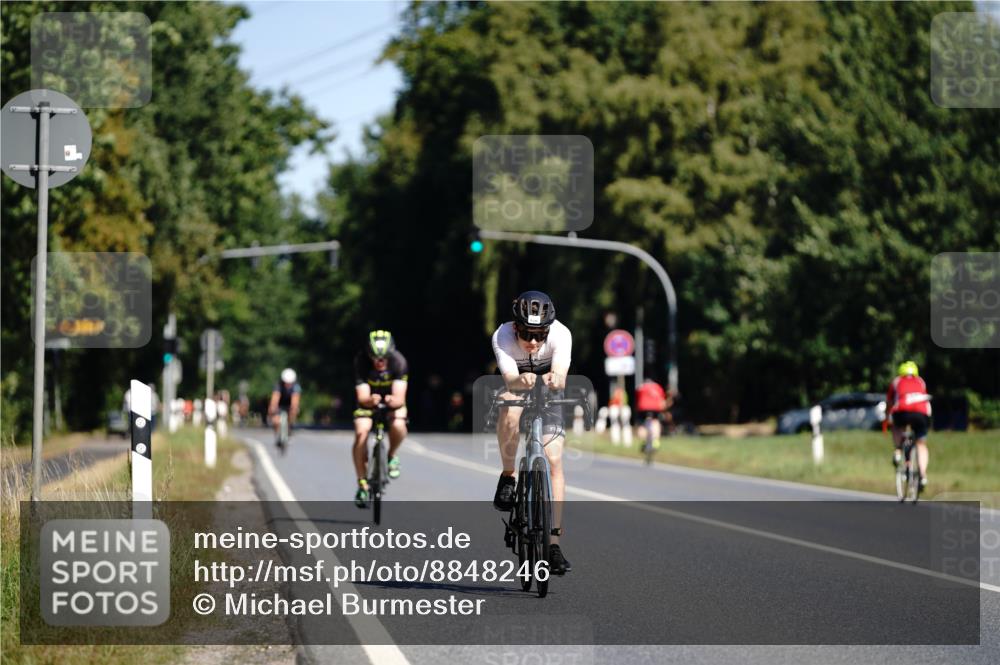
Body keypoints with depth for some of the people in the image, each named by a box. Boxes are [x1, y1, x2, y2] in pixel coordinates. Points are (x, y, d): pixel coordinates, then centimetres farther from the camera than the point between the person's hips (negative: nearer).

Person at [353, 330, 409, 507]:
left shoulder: (398, 362, -29)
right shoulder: (361, 362, -28)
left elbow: (400, 397, -34)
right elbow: (362, 397, -33)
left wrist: (394, 401, -58)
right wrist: (370, 400, -56)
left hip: (392, 401, 0)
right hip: (369, 401, 0)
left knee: (398, 426, -33)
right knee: (361, 432, -26)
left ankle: (392, 455, -1)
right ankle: (362, 483, -15)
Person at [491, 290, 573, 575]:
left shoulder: (560, 334, -31)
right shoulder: (502, 337, -31)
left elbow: (561, 378, -43)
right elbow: (510, 381, -42)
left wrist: (554, 379, -67)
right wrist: (522, 381, -65)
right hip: (517, 389, -1)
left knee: (554, 461, -13)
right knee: (510, 412, -38)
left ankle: (554, 543, -9)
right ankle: (508, 477, -12)